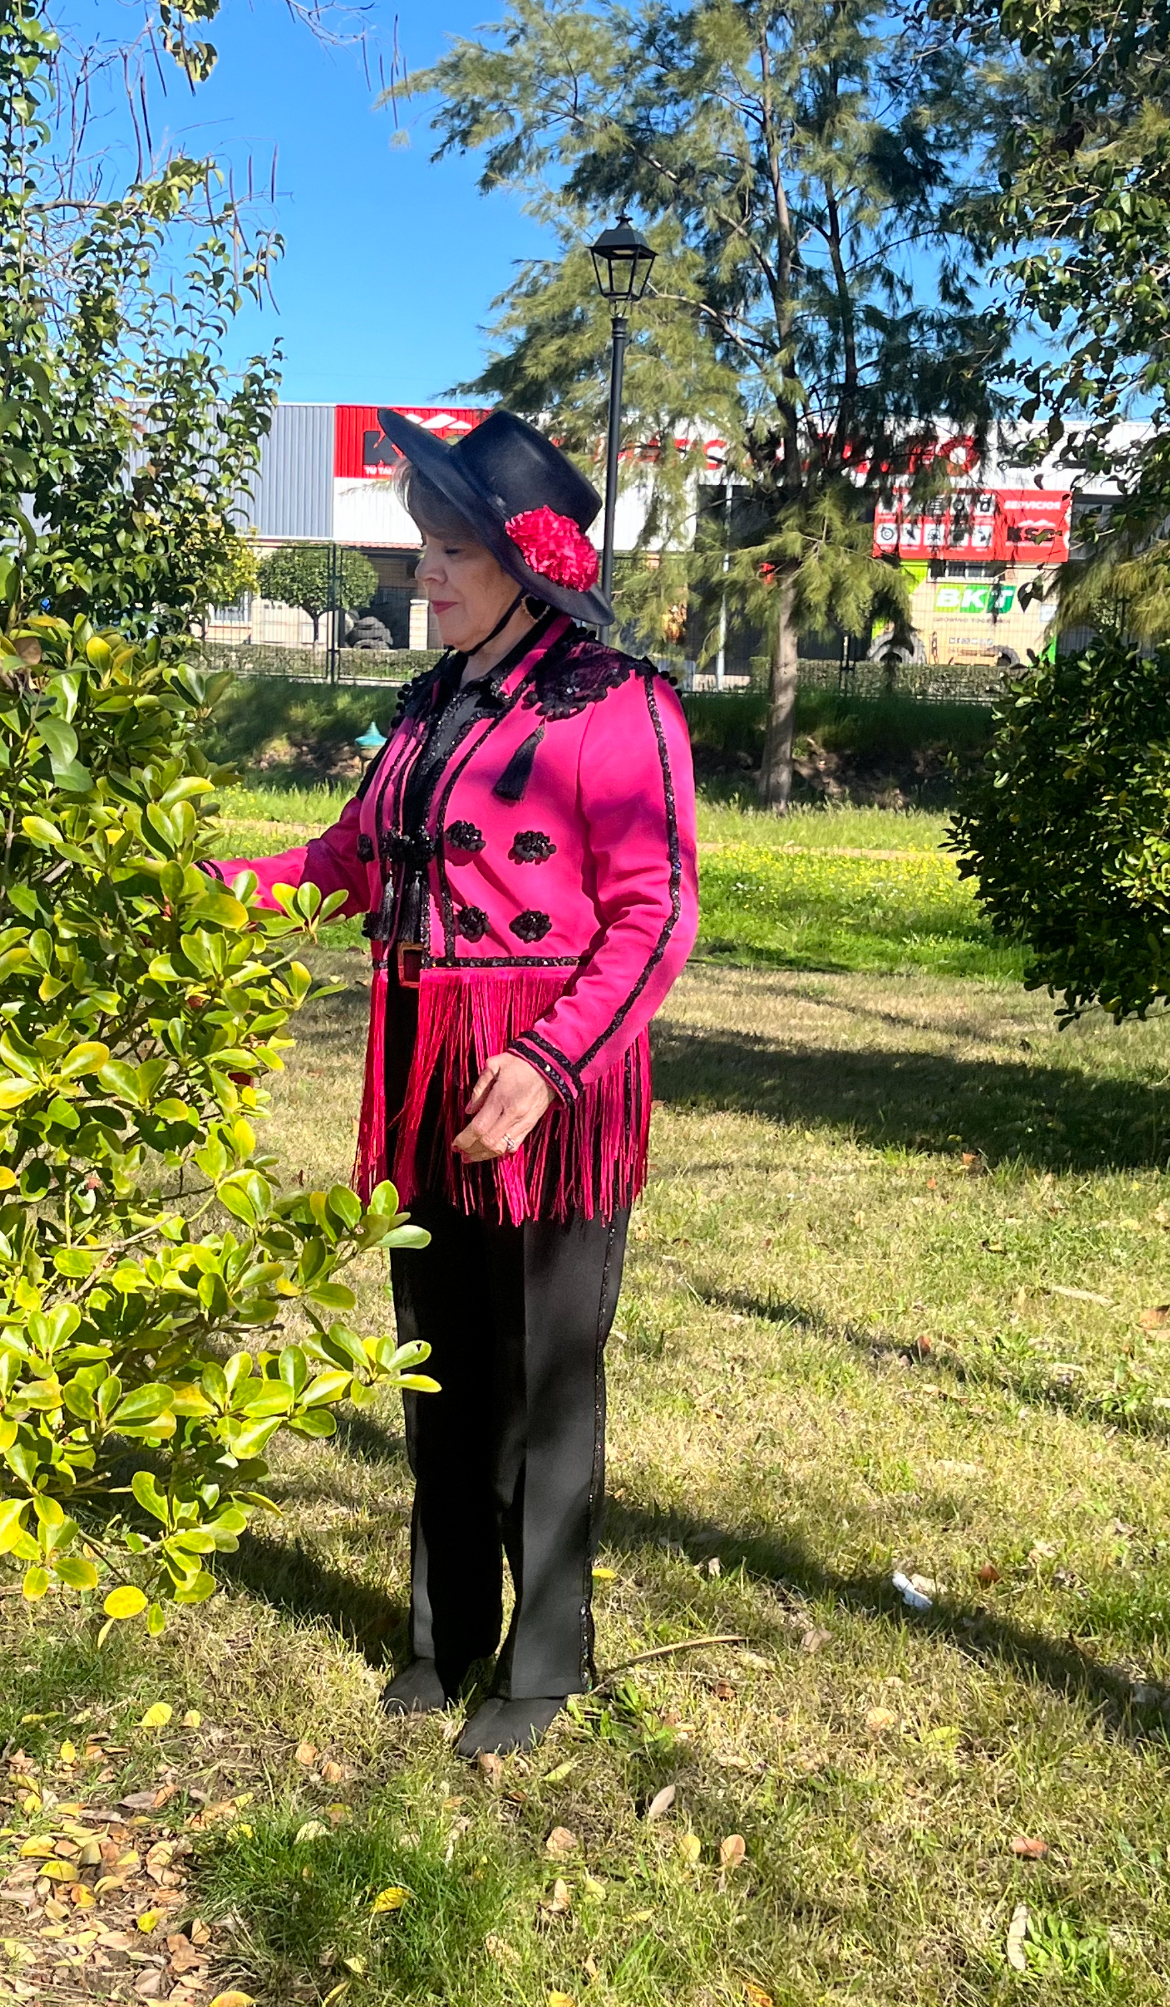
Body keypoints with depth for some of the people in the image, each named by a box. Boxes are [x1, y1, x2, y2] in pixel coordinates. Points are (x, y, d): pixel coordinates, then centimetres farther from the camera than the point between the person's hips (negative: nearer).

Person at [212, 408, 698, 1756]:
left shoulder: (614, 709, -10)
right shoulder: (433, 706, 14)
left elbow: (654, 917, -15)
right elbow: (355, 857, 19)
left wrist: (550, 1062, -24)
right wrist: (227, 885, 5)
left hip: (548, 1095, -7)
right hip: (431, 1088, 7)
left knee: (541, 1386, 5)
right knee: (440, 1374, 16)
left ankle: (546, 1666, 25)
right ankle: (447, 1635, 34)